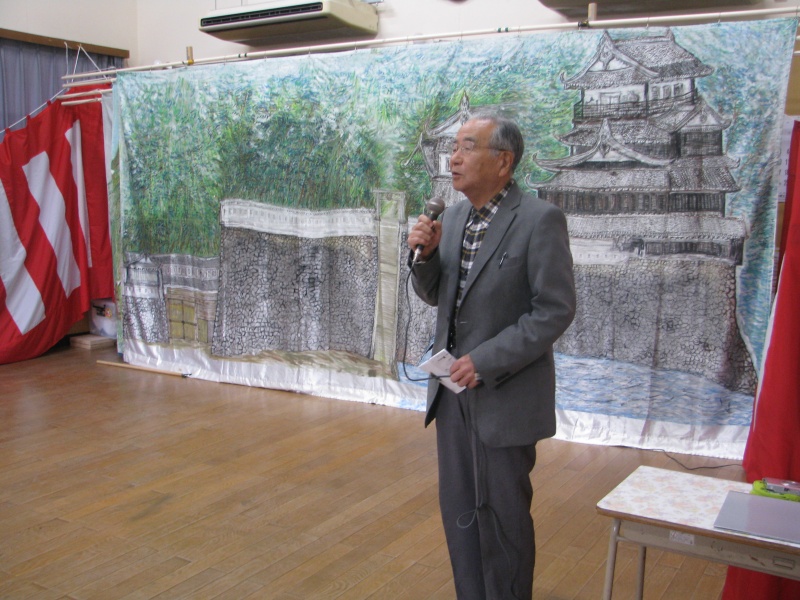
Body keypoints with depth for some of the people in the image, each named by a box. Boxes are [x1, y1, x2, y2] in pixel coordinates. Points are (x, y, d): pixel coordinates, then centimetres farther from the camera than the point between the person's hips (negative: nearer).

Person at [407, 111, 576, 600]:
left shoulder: (540, 220, -14)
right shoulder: (453, 216, 6)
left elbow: (556, 310, -16)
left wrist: (486, 361, -20)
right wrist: (426, 253, -8)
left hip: (505, 393, -7)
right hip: (453, 387, 7)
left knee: (501, 512, 7)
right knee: (459, 508, 16)